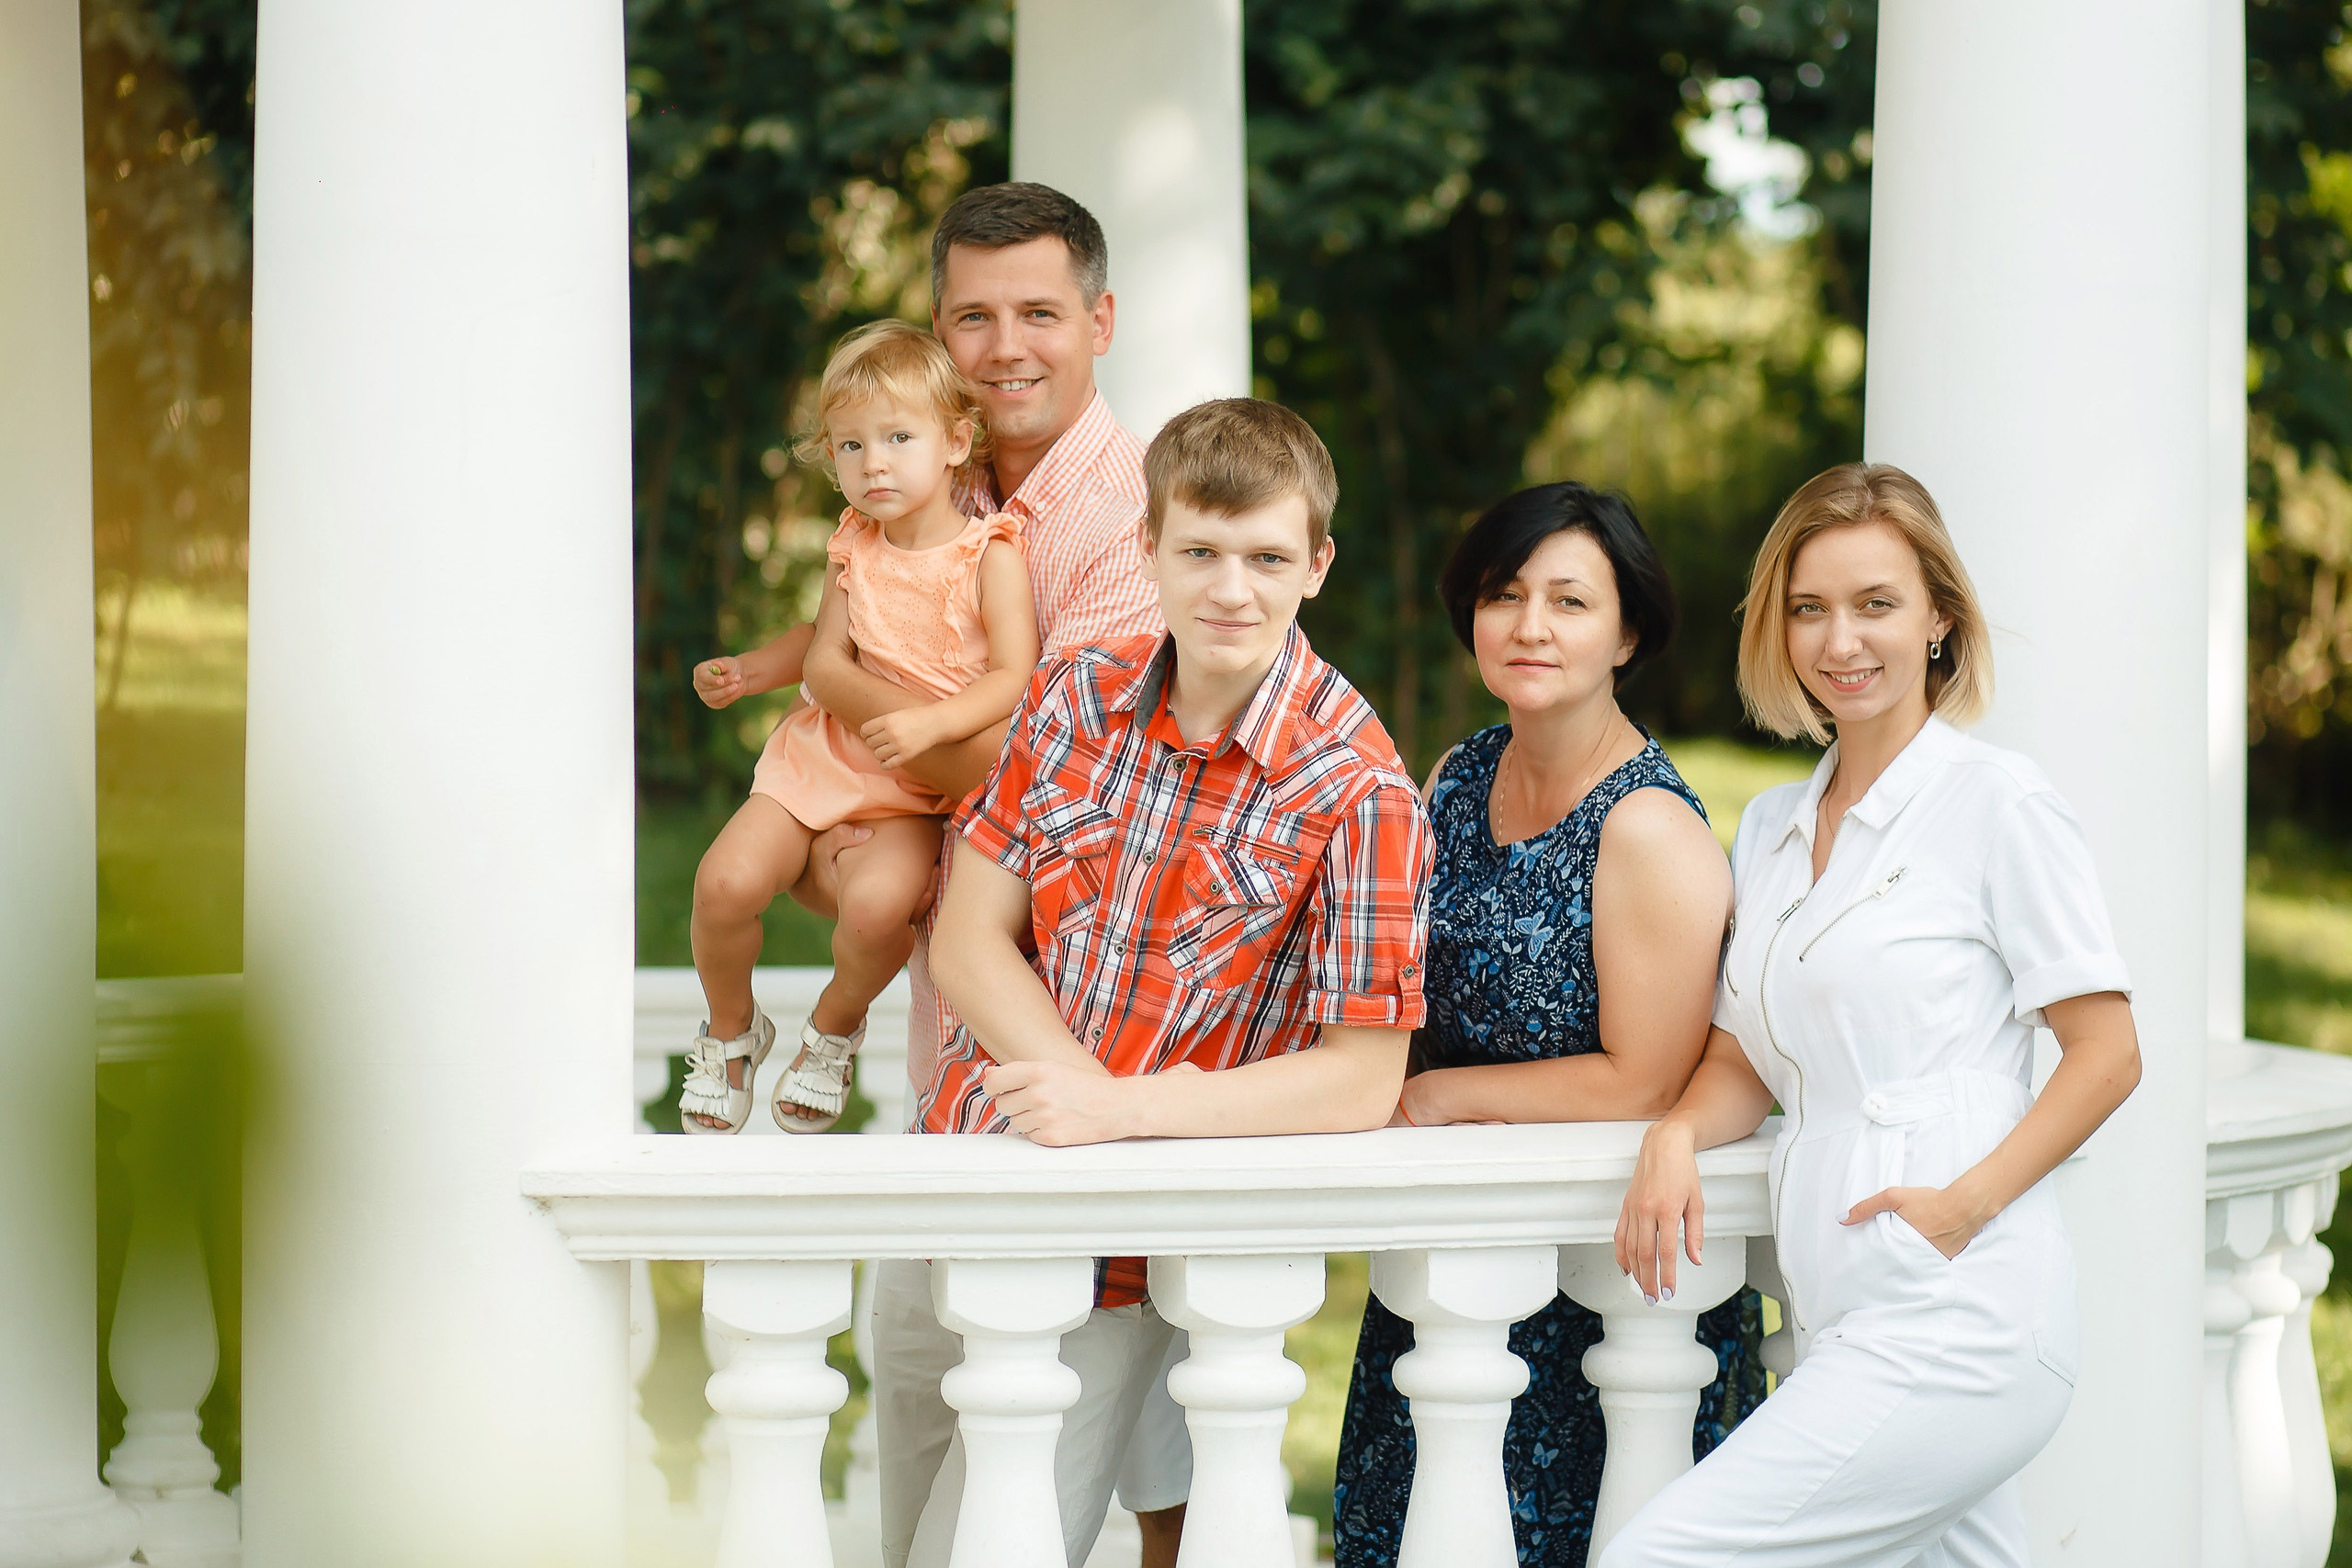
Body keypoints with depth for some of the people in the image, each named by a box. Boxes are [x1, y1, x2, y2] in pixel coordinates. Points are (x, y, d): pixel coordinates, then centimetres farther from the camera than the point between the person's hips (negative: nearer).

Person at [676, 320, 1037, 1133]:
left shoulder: (990, 552, -12)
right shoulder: (854, 549, 3)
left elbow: (1014, 678, -18)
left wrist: (929, 724, -31)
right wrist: (749, 670, 1)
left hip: (924, 778, -4)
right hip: (824, 752, 4)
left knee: (877, 901, -31)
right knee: (726, 881, -15)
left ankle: (834, 1029, 4)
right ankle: (731, 1028, 16)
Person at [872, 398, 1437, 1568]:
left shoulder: (1357, 791, -15)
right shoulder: (1076, 698, 0)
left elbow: (1363, 1081, -15)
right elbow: (966, 940, 1)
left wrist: (1124, 1108, -23)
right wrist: (1075, 1078, -17)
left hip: (1106, 1275, -5)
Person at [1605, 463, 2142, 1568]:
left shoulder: (1996, 802, -4)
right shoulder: (1772, 826, 18)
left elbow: (2107, 1051, -5)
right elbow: (1746, 1056, 18)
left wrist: (1970, 1197, -16)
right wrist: (1676, 1134, -3)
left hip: (1953, 1323, -7)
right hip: (1844, 1327, 7)